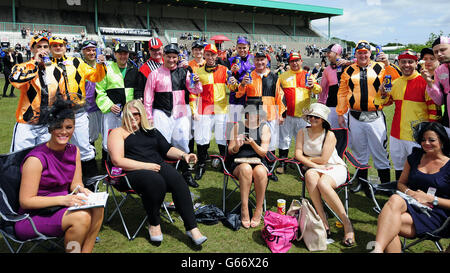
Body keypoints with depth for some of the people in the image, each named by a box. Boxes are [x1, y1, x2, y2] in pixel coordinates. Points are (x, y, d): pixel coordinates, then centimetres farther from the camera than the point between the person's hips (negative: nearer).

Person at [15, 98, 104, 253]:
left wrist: (81, 189, -14)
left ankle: (85, 251, -7)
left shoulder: (74, 151, 3)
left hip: (61, 206, 7)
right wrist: (63, 199, -27)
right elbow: (25, 201, -18)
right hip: (34, 216, -6)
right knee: (81, 217, -29)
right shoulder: (36, 159, -18)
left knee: (97, 208, -20)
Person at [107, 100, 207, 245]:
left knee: (177, 179, -28)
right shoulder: (118, 132, 10)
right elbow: (117, 161, -4)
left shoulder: (151, 131, 26)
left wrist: (183, 155, 6)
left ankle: (192, 228, -28)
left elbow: (167, 149, 27)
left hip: (158, 166, 4)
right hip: (134, 172, -4)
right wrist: (146, 166, -11)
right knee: (156, 182, -36)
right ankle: (154, 224, -12)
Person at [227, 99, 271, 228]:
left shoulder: (264, 127, 7)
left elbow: (263, 152, -2)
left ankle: (259, 209, -19)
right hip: (239, 163, 0)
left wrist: (252, 143, -20)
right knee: (246, 169, -36)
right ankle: (244, 209, -29)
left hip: (258, 162, 0)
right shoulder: (238, 126, 8)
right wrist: (237, 146, -16)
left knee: (260, 171, -35)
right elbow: (230, 151, 7)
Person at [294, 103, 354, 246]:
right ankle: (323, 221, -35)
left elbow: (324, 159, -12)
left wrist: (306, 159, 0)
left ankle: (347, 223, -25)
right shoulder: (302, 132, 8)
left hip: (335, 168, -3)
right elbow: (298, 155, -3)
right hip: (314, 169, 3)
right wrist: (314, 165, -14)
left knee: (322, 183, -36)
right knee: (310, 175, -35)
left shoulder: (329, 135, -6)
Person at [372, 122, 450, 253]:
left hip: (434, 214, -3)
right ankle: (378, 249, -48)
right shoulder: (414, 158, 17)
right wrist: (409, 192, -1)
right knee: (395, 199, -36)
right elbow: (401, 183, 21)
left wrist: (431, 199, -11)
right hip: (409, 204, 3)